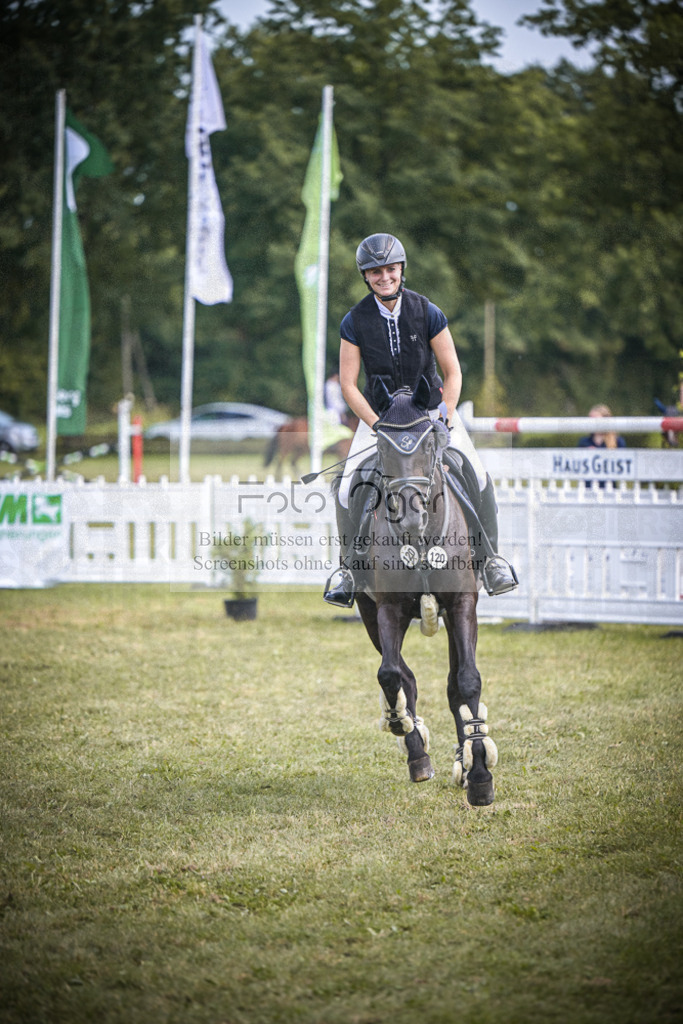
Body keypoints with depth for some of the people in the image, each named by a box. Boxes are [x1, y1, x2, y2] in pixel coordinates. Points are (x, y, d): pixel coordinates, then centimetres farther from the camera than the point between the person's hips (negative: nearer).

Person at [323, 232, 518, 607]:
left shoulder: (427, 312, -10)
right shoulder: (355, 321, -11)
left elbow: (453, 373, -4)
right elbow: (348, 385, -8)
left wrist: (445, 419, -16)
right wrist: (378, 426, -18)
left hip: (431, 408, 0)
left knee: (476, 475, -18)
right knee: (348, 488, -16)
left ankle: (490, 556, -3)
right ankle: (349, 565, 3)